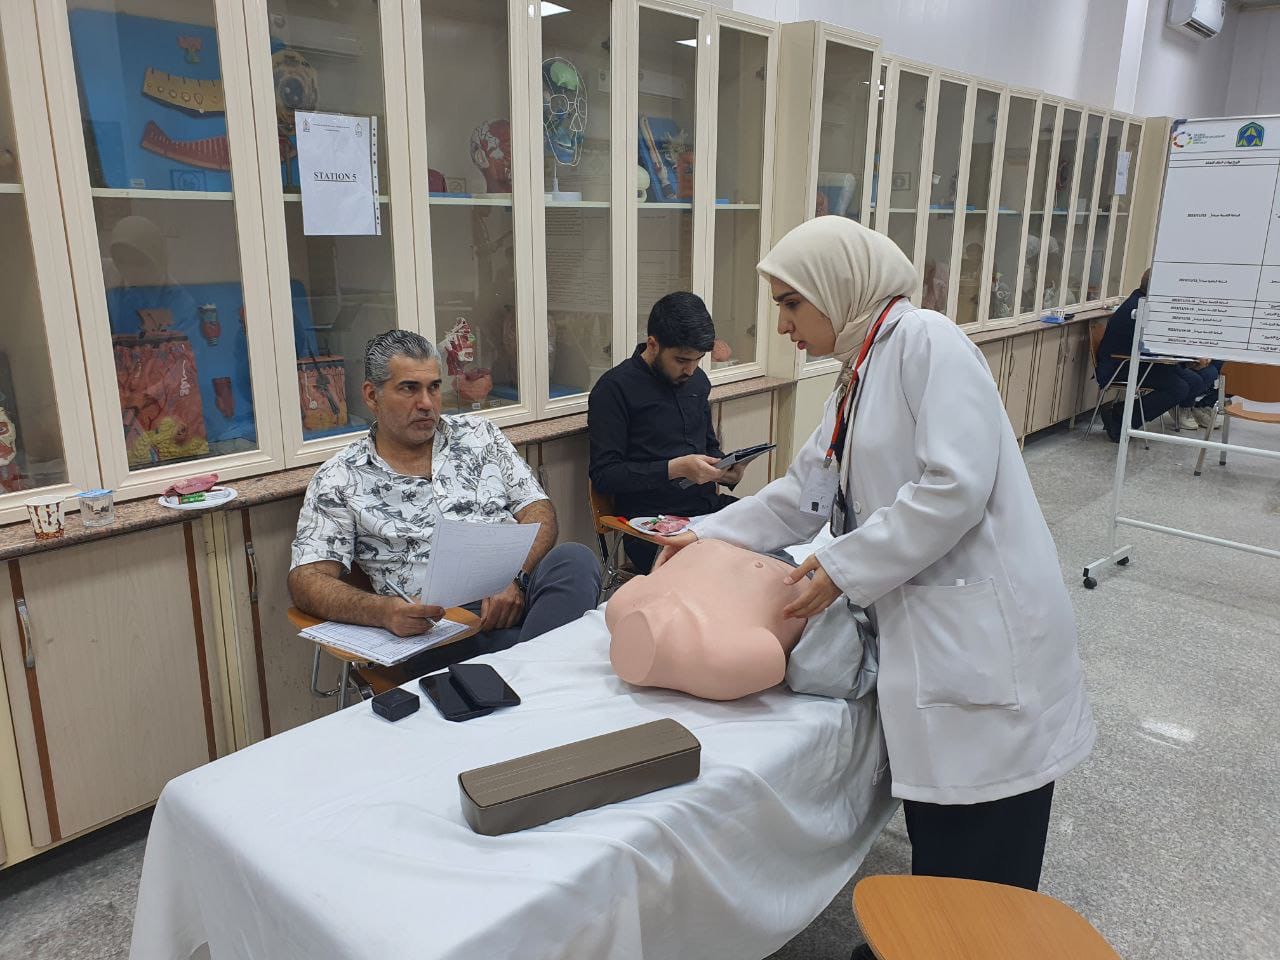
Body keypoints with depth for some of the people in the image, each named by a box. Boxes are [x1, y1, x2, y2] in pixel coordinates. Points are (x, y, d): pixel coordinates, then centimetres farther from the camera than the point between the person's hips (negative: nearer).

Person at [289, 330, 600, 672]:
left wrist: (515, 579, -10)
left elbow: (538, 512, 12)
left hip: (518, 590, 5)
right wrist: (383, 611, -21)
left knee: (575, 559, -30)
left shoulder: (479, 435, 18)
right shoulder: (339, 480, 9)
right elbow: (307, 581, 1)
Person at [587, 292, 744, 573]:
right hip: (652, 522, -7)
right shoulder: (614, 389, -6)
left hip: (709, 506, 7)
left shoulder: (696, 380, 16)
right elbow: (603, 474, -10)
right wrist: (674, 469, -19)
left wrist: (724, 467, 4)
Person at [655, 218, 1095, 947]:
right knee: (937, 843, 17)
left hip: (985, 635, -8)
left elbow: (955, 486, -21)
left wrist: (844, 568, -15)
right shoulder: (860, 376, 17)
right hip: (926, 632, 9)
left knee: (984, 872, 2)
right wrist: (707, 535, 14)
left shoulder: (927, 341, -12)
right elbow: (805, 491, 20)